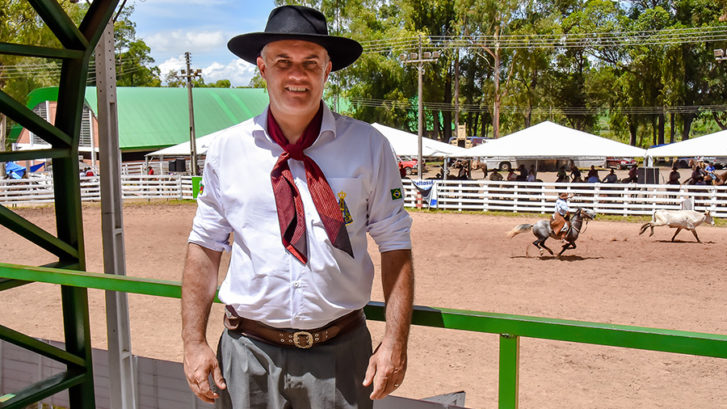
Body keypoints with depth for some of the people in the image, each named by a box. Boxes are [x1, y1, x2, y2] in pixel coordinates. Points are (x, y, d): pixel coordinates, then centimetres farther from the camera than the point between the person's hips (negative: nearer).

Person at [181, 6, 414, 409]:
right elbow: (204, 248, 4)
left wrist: (395, 341, -8)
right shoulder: (225, 150, 0)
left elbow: (395, 247, -2)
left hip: (341, 353, 0)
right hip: (250, 353, 1)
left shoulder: (369, 147, -4)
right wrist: (194, 343, 0)